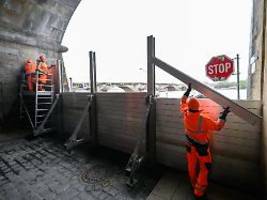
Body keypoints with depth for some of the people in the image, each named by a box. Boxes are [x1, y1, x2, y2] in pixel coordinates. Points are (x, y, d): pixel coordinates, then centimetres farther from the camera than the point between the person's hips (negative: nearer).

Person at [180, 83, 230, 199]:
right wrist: (223, 115, -7)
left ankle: (194, 186, 43)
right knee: (204, 169, 15)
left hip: (190, 145, 5)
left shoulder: (185, 115, -17)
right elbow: (217, 126, -15)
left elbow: (182, 102, 0)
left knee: (191, 166, 21)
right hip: (201, 147, -4)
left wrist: (188, 90, 5)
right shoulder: (203, 120, -30)